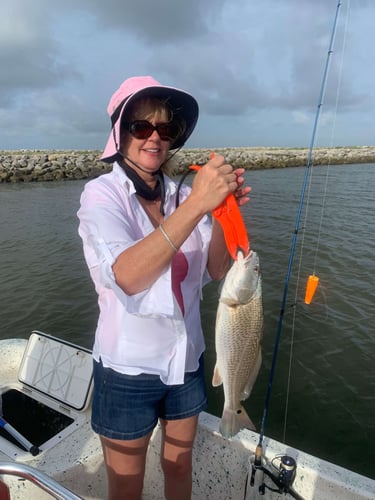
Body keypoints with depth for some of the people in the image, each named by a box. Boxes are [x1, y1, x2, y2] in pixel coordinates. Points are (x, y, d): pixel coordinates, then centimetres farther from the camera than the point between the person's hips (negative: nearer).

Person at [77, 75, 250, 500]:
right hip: (128, 369, -3)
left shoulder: (182, 195, -2)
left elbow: (216, 271, -6)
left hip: (186, 359, 4)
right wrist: (195, 206, -37)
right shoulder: (102, 194, -14)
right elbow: (126, 276, -30)